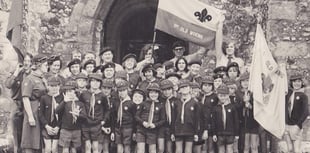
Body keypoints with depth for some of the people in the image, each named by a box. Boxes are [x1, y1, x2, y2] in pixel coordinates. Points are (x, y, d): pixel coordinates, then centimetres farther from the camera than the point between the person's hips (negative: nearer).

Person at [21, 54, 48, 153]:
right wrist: (30, 116, -20)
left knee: (36, 143, 11)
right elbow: (25, 99, -15)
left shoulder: (42, 79, 16)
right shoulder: (29, 79, -9)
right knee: (29, 145, -4)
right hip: (33, 114, -8)